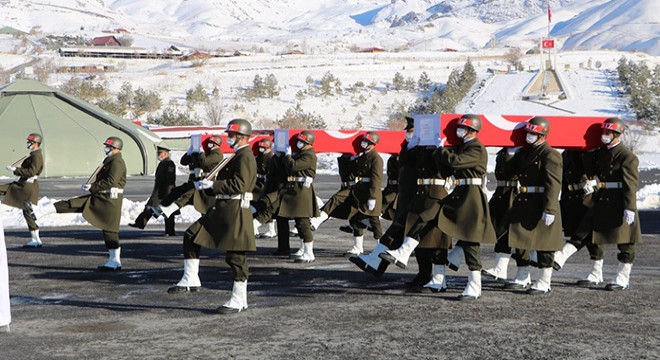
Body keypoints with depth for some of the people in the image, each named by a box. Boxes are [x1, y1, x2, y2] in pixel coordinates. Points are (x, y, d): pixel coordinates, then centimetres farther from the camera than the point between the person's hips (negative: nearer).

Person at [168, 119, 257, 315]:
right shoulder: (237, 156, 20)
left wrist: (212, 185, -19)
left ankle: (239, 300, 5)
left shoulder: (245, 156, -12)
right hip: (222, 210, 11)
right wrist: (205, 186, 8)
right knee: (191, 236, 6)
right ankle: (191, 280, 11)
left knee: (236, 256, -3)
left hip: (235, 212, -11)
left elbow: (239, 185, -24)